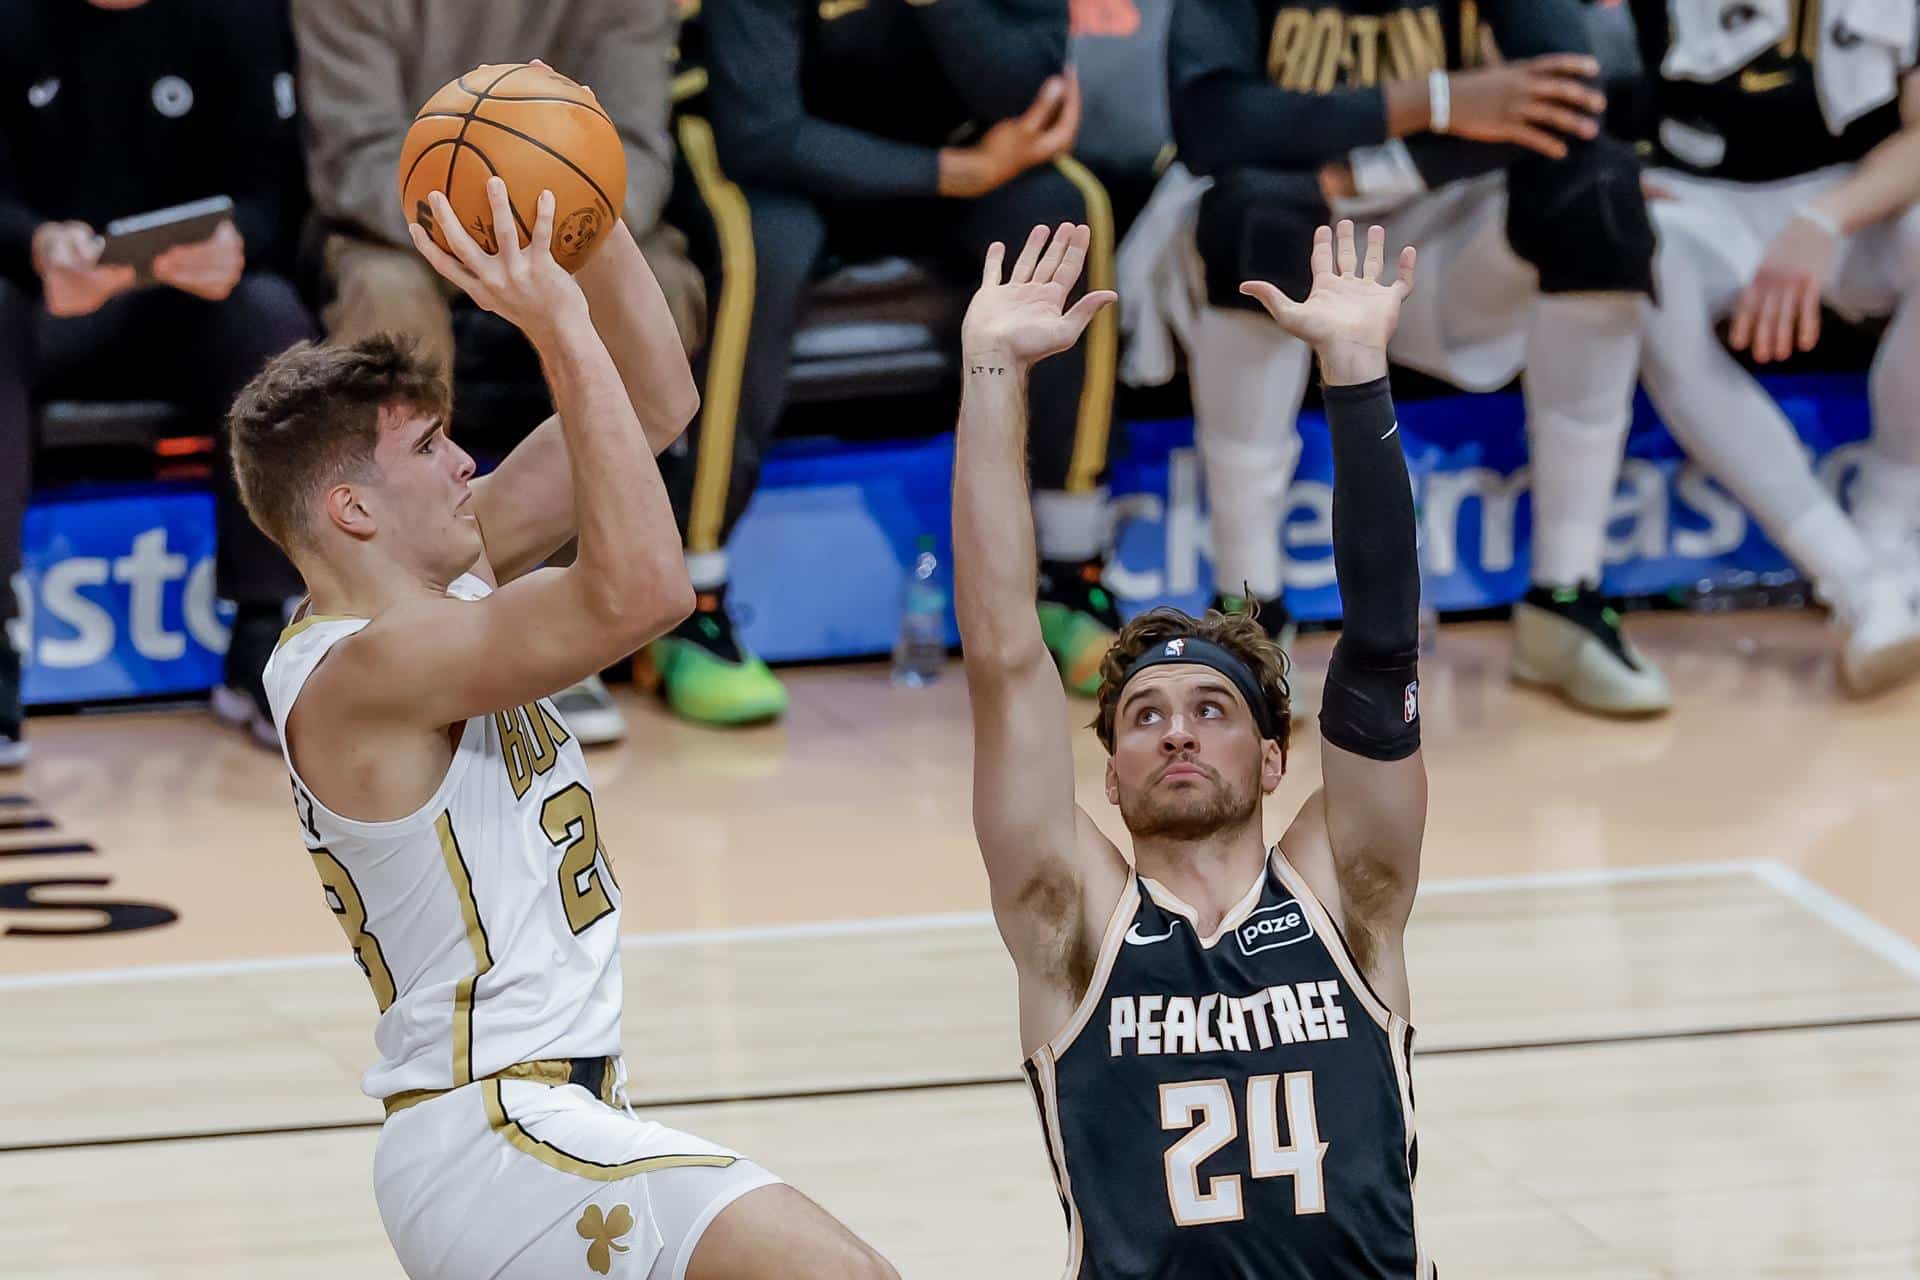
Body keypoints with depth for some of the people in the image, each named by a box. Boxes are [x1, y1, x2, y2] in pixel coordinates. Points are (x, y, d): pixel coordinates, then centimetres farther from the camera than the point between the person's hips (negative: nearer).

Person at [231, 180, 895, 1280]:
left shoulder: (443, 584, 10)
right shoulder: (359, 670, -18)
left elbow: (654, 410, 13)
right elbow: (641, 590, -30)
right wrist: (562, 332, -27)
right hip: (500, 1140, -11)